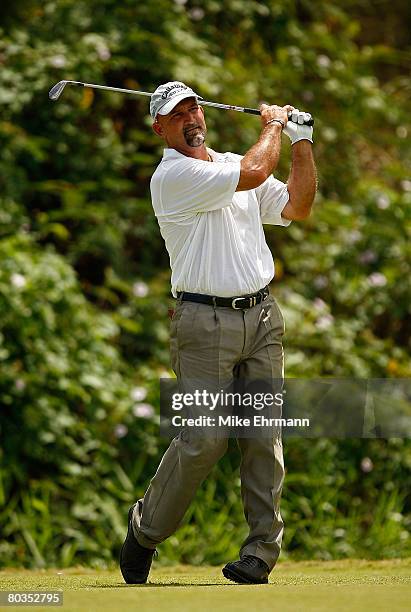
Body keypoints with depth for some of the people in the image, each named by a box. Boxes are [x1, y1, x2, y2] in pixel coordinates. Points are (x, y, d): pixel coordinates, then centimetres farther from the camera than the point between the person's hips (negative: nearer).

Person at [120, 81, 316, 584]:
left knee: (264, 437, 0)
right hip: (206, 322, -6)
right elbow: (253, 173, -16)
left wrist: (301, 141, 7)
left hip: (262, 316, 6)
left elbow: (296, 206, 13)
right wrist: (273, 124, 2)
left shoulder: (231, 163, 17)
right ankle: (145, 531, 11)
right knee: (204, 439, -9)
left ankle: (260, 555, 1)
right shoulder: (172, 175, -8)